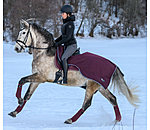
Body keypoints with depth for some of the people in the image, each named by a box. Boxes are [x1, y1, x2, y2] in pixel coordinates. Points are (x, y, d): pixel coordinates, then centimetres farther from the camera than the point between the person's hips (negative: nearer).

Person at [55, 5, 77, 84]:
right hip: (66, 45, 11)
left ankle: (65, 79, -32)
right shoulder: (65, 23, 14)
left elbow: (68, 37, -22)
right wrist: (55, 41, 13)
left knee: (63, 58, -30)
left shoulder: (70, 24, -15)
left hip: (72, 45, -11)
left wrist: (59, 43, -17)